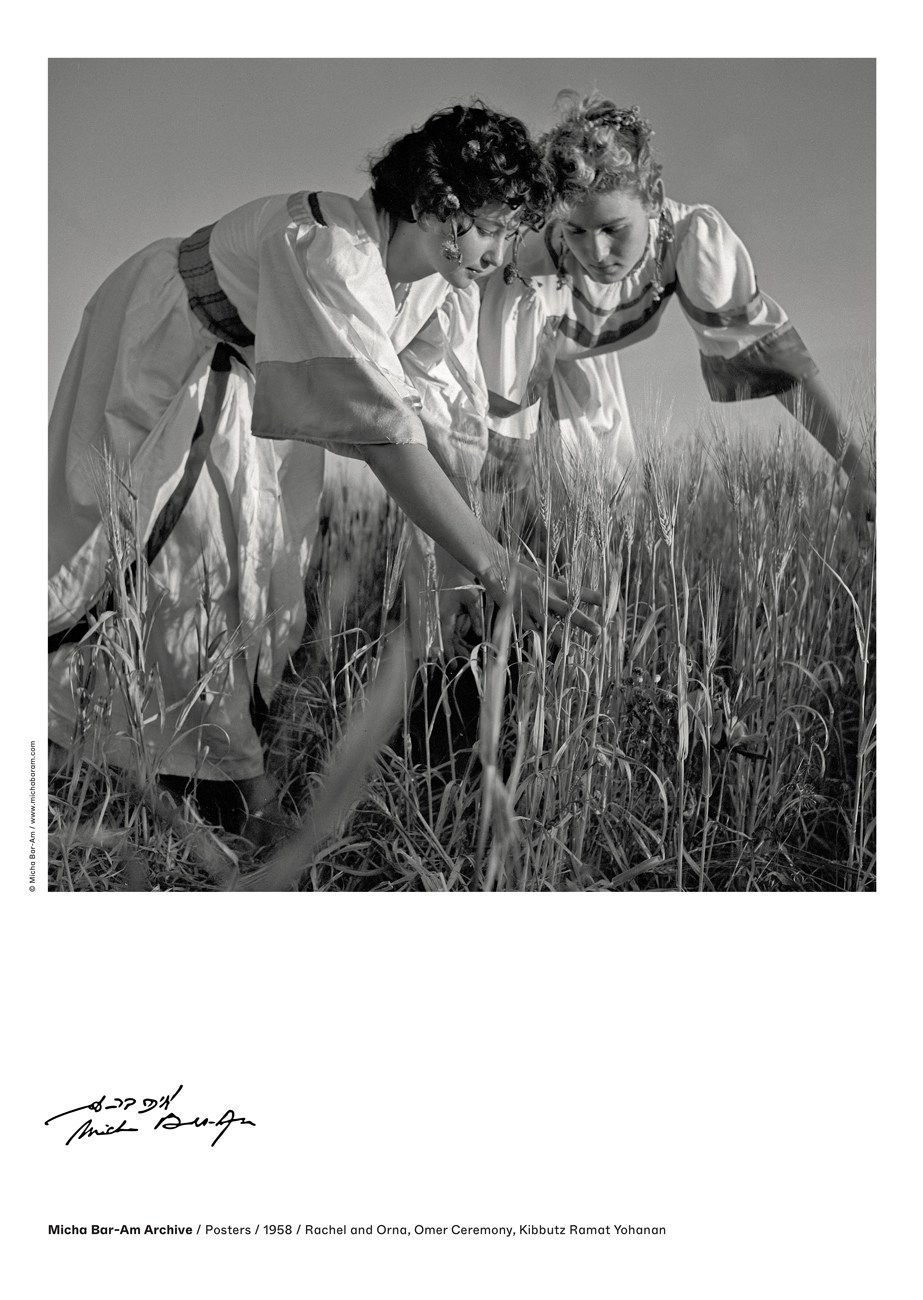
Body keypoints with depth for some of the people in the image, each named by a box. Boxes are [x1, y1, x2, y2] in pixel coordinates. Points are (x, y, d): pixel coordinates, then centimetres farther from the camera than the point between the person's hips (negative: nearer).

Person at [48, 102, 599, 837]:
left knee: (271, 546, 4)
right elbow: (383, 430, -49)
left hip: (260, 379, 7)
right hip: (162, 344, -7)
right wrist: (496, 568, -52)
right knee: (163, 546, -9)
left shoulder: (449, 282, -17)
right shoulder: (328, 252, -42)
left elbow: (455, 425, -16)